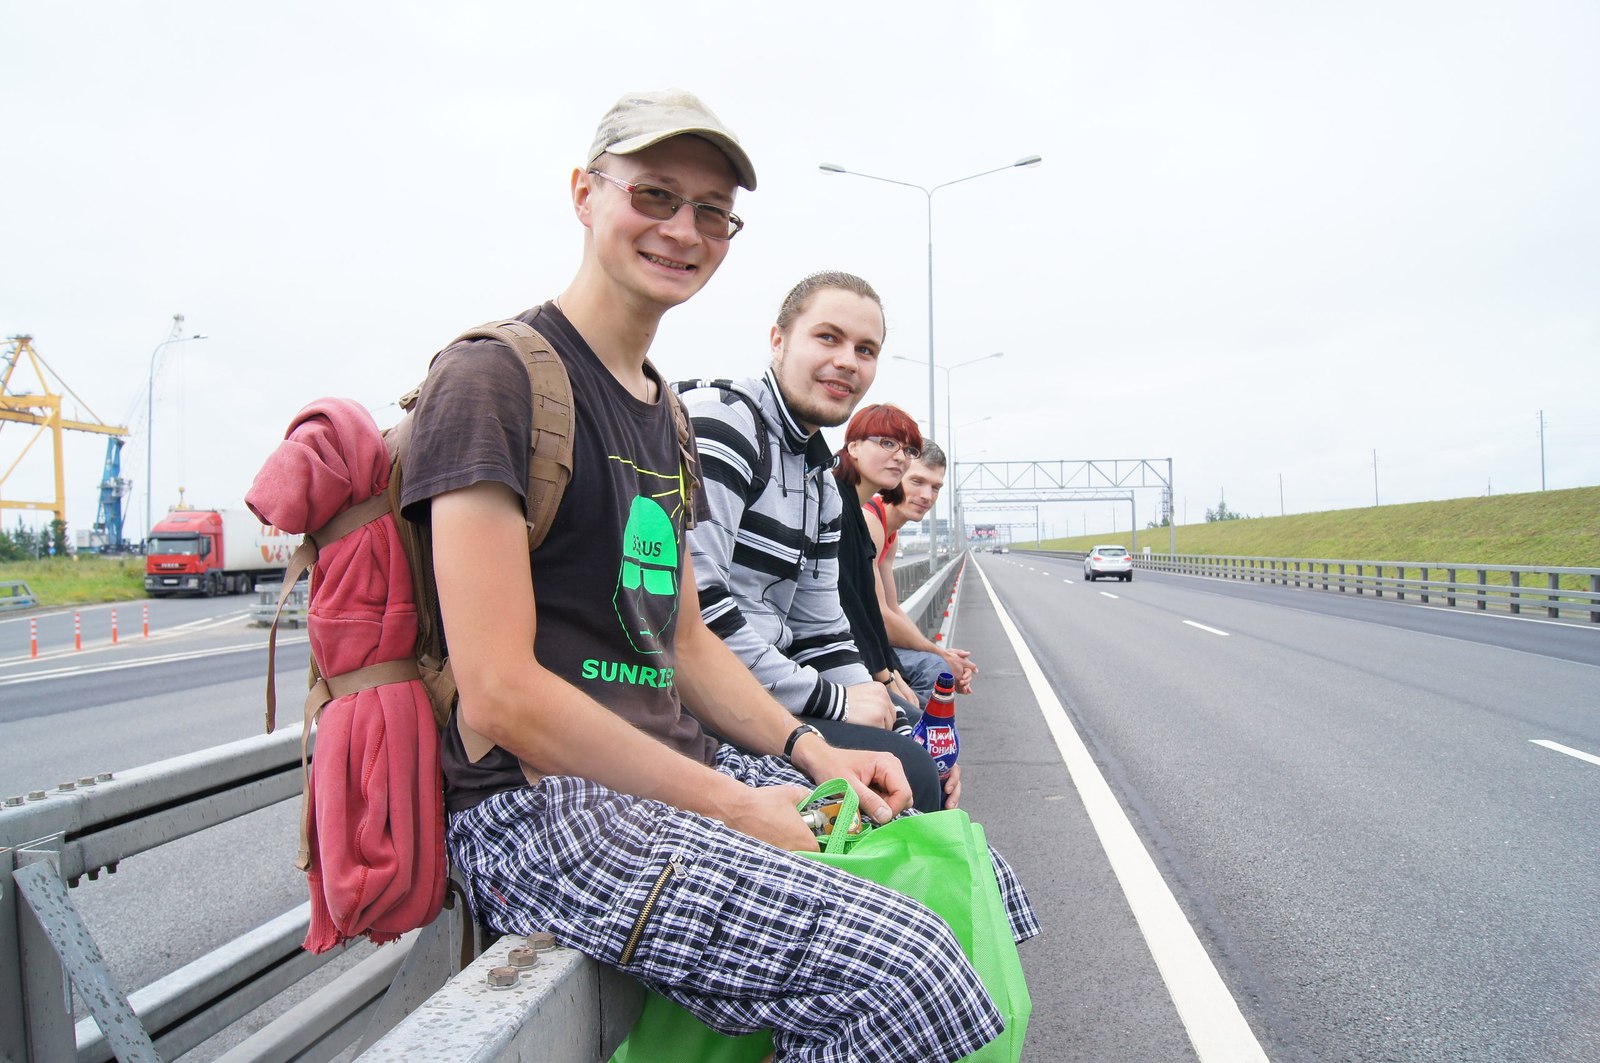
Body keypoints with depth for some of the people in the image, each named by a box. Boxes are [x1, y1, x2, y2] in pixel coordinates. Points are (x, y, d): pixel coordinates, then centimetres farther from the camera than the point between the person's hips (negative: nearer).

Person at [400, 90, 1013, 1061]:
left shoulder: (663, 410, 17)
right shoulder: (494, 379, -10)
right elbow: (502, 695, -18)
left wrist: (811, 755, 5)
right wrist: (732, 808, -14)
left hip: (675, 773, 9)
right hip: (541, 803, -8)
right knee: (900, 971, -24)